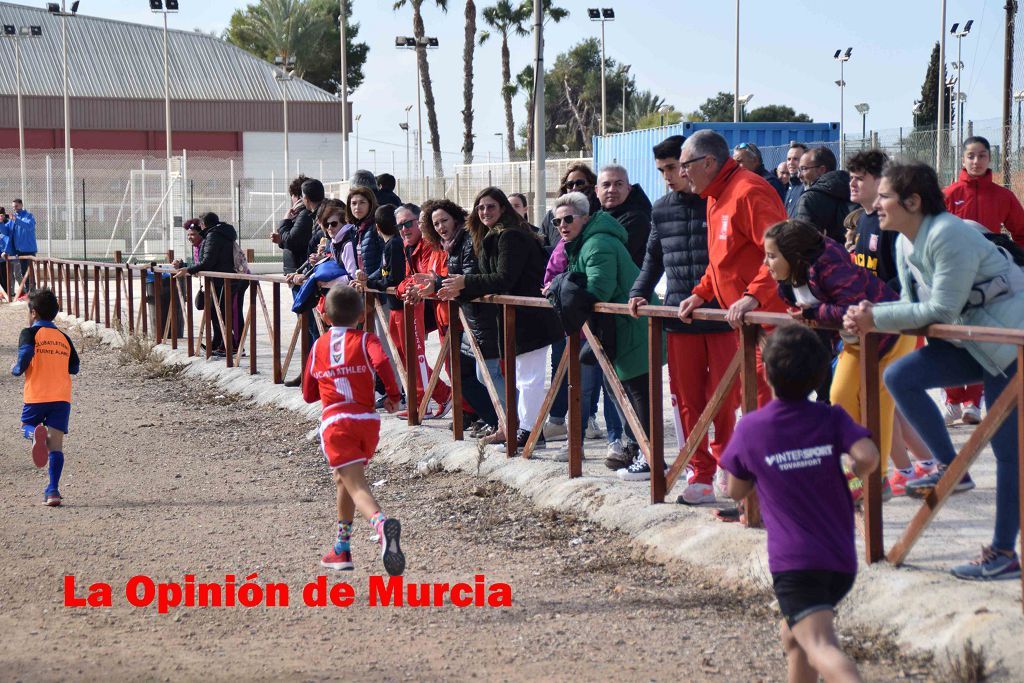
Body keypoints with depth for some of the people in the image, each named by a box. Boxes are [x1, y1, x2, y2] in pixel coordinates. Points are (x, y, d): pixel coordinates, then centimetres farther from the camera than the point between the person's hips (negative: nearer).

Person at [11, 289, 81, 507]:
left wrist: (17, 370, 3)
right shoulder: (64, 338, 15)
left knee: (27, 425, 21)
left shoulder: (30, 333, 1)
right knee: (56, 443, 0)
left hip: (37, 395, -3)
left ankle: (36, 434, -17)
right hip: (62, 396, 3)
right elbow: (74, 368, 16)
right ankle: (53, 490, -11)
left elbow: (26, 353, -17)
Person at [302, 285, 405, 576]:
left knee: (356, 485, -13)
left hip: (334, 421, -2)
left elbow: (308, 394, 19)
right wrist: (393, 394, -4)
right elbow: (381, 362, -16)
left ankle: (381, 523, -45)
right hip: (367, 419, 2)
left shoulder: (318, 346, 14)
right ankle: (342, 549, 31)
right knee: (344, 479, 22)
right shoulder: (365, 339, 7)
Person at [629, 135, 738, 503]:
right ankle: (701, 473, 10)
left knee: (725, 397, 1)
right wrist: (640, 292, 6)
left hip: (723, 316, -4)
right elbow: (654, 258, 20)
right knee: (686, 399, 4)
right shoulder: (662, 209, 12)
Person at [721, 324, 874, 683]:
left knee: (821, 648, -22)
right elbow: (867, 456, -14)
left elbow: (736, 491, 13)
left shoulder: (749, 428, 2)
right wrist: (856, 473, 8)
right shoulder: (832, 419, 3)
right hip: (842, 560, 5)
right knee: (792, 634, 29)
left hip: (793, 562, -4)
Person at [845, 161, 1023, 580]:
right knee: (899, 377, -7)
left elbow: (941, 310, -24)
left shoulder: (947, 236, -23)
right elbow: (916, 308, 7)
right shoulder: (906, 244, 6)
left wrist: (876, 318, -20)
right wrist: (869, 316, -11)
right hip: (973, 342, 9)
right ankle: (950, 467, 2)